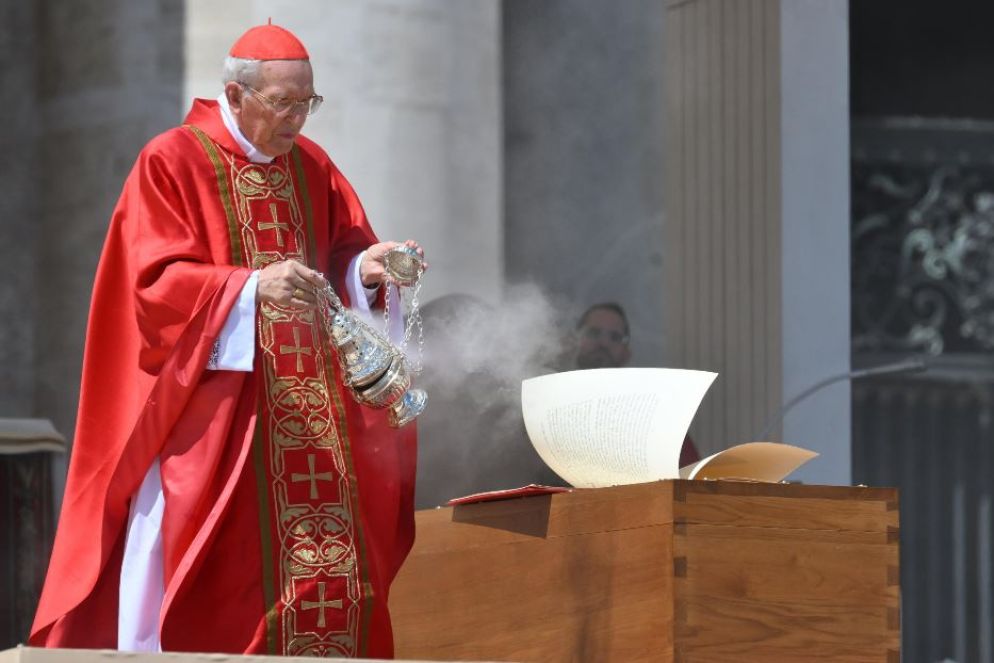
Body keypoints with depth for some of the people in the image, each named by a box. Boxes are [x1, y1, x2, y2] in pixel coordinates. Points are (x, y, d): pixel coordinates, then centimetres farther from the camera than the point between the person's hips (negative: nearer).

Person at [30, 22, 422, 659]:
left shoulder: (312, 166, 13)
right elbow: (157, 282, -13)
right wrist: (252, 286, -27)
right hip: (212, 413, -5)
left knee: (329, 559, 0)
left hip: (312, 411, 5)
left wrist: (366, 267, -10)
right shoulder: (171, 163, -4)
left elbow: (343, 254, 14)